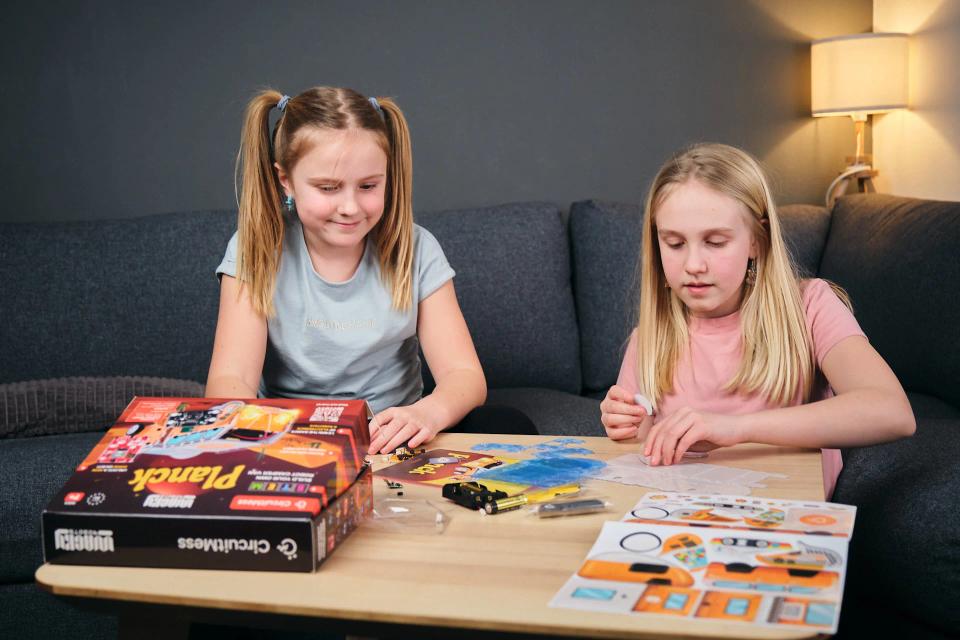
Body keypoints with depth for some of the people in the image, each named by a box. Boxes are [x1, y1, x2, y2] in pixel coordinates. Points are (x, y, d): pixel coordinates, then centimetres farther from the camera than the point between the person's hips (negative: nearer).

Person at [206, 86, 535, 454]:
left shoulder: (415, 251, -4)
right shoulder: (255, 251, -7)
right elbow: (228, 380, -16)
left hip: (392, 438, 1)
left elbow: (464, 375, -9)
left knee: (511, 428, -25)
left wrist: (430, 411, -35)